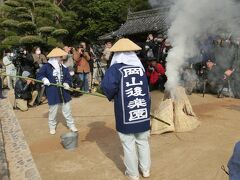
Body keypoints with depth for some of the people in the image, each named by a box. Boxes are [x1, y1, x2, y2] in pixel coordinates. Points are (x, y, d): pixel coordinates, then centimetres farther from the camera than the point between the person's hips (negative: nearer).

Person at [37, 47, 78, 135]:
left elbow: (68, 78, 5)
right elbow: (39, 75, 0)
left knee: (67, 110, 13)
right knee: (53, 111, 10)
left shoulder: (64, 67, 2)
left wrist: (66, 83, -15)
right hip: (53, 93, -3)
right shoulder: (46, 67, -7)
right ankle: (52, 127, 29)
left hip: (64, 92, 3)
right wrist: (44, 79, -19)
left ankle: (71, 125, 28)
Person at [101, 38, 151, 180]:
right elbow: (146, 87, 11)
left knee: (129, 145, 12)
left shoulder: (116, 68, -11)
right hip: (143, 112, 4)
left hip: (126, 115, -4)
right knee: (143, 142, 20)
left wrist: (111, 96, -7)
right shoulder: (140, 67, 3)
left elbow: (107, 86, -27)